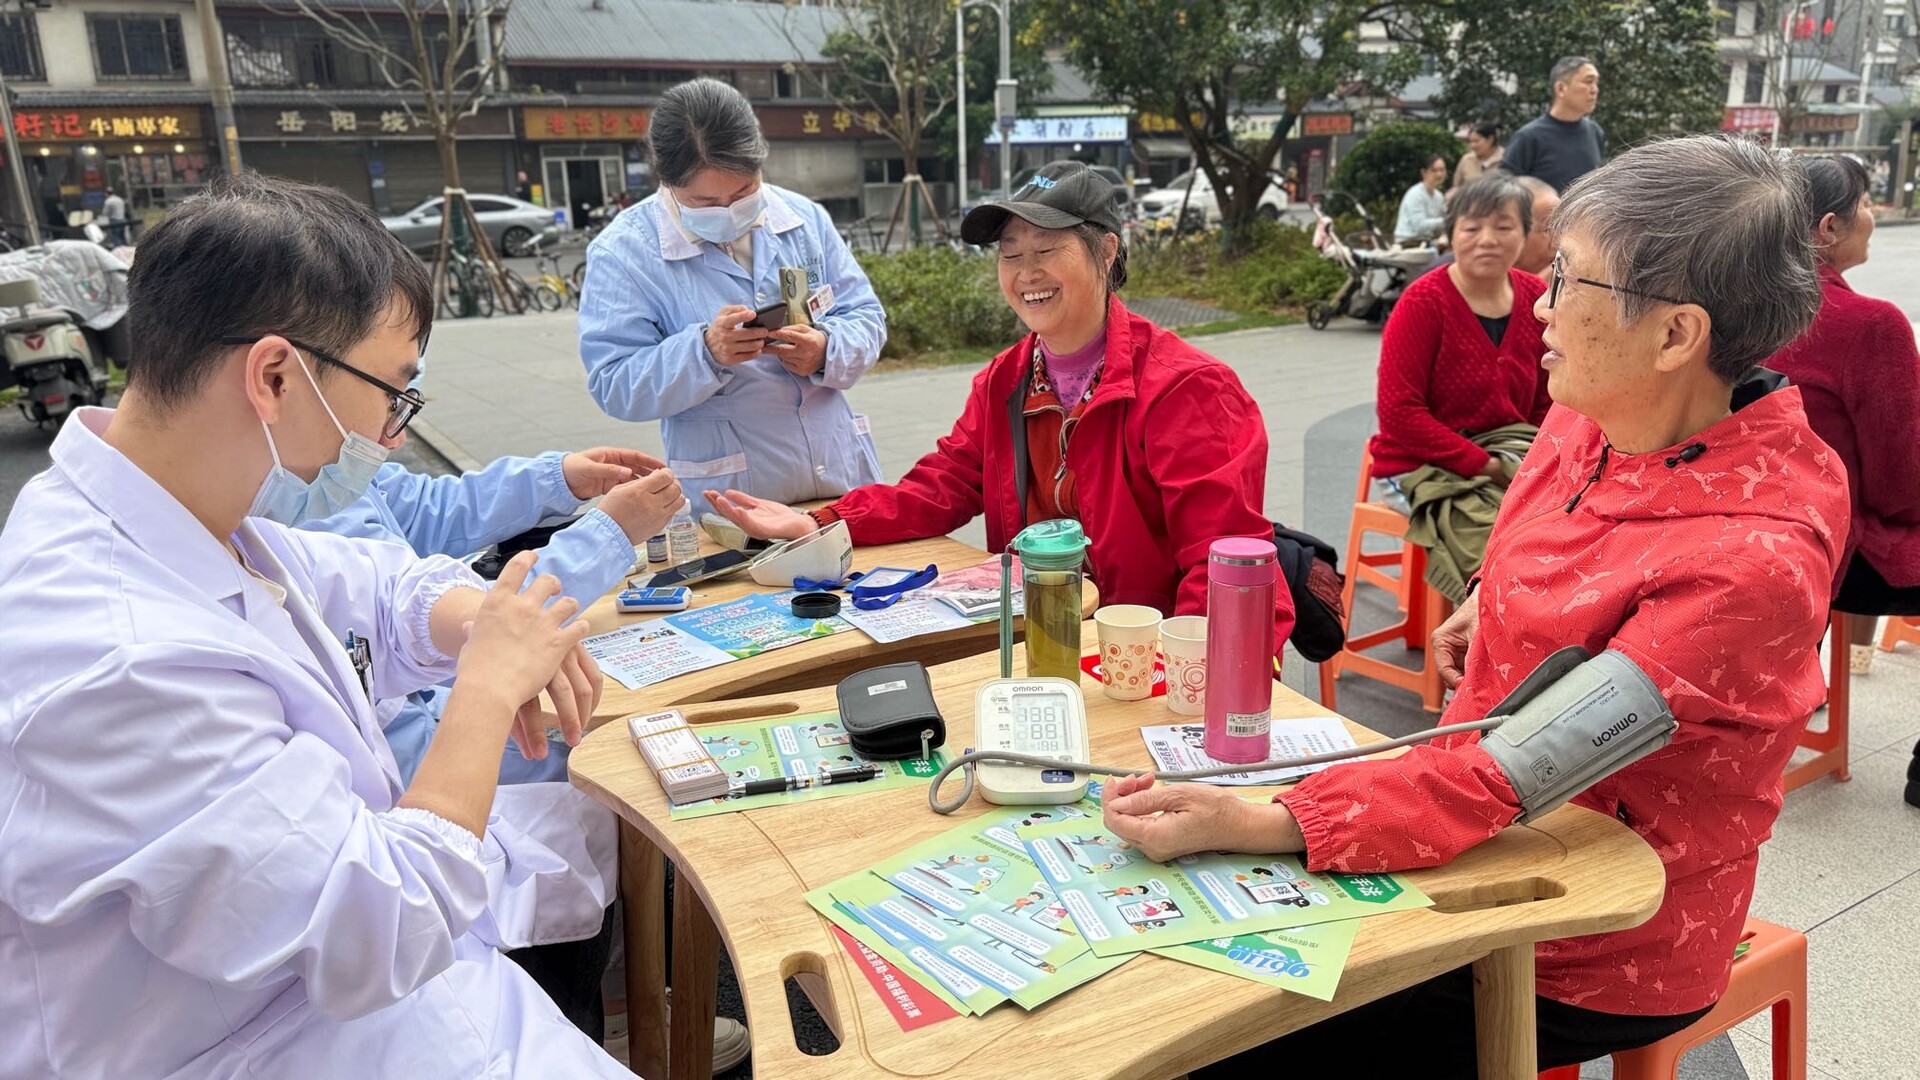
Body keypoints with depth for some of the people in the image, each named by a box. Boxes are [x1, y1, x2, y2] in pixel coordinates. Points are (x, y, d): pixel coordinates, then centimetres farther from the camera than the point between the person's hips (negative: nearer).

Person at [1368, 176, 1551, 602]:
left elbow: (1547, 403, 14)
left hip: (1509, 450, 6)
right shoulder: (1423, 302, -11)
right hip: (1428, 463, -5)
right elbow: (1398, 412, -15)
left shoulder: (1536, 298, 5)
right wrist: (1484, 464, -16)